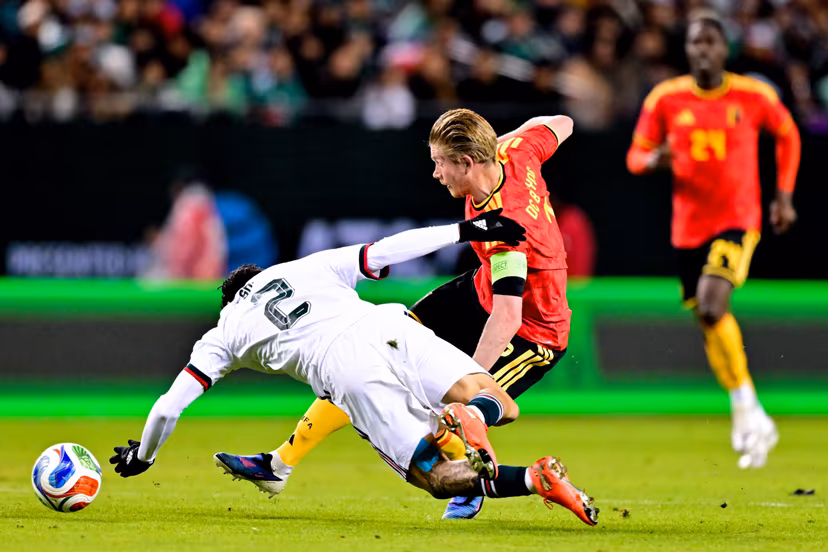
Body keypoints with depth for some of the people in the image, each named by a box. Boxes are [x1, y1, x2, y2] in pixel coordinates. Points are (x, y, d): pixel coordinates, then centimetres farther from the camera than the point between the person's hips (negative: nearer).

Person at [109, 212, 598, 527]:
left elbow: (169, 408, 28)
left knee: (441, 478, -3)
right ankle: (471, 414, -33)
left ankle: (535, 480, -37)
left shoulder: (225, 334, 30)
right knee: (503, 407, 6)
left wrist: (142, 456, 45)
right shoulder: (311, 267, 34)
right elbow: (386, 251, 20)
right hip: (389, 328, 2)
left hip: (348, 375, -2)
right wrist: (466, 231, 22)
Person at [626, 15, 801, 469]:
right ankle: (753, 421, 26)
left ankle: (746, 406, -10)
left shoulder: (754, 96, -3)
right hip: (689, 225, 3)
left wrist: (784, 196, 9)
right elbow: (635, 155, 7)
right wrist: (654, 159, -17)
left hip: (738, 219, -3)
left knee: (712, 307, -24)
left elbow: (788, 135, 15)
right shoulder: (665, 99, 0)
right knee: (710, 324, 9)